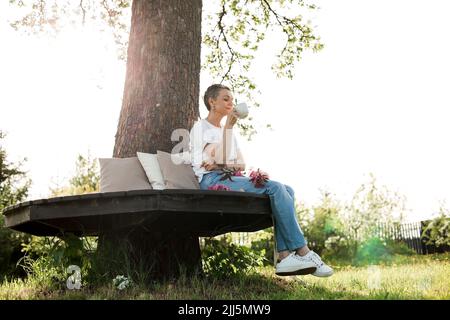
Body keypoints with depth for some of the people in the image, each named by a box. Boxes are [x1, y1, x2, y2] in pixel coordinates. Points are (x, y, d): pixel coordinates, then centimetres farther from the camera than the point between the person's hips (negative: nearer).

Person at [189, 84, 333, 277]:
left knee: (287, 190, -13)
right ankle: (303, 252, -20)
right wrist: (228, 128, -14)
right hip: (212, 180, -8)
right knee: (275, 188, -24)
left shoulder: (228, 130, 26)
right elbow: (221, 159, -13)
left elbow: (241, 163, 16)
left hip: (229, 178, 8)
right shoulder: (200, 127, 3)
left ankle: (285, 256, -23)